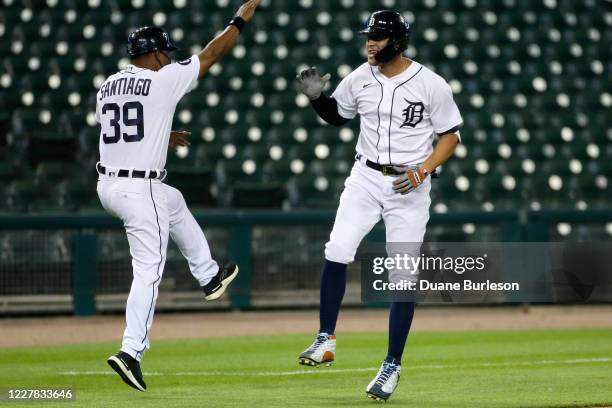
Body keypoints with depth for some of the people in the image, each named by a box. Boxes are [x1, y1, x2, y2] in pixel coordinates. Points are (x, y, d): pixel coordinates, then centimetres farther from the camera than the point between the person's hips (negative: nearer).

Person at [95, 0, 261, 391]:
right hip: (140, 190, -8)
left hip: (107, 186, 8)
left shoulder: (108, 87, 10)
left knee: (174, 203, 34)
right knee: (149, 271, -3)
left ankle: (209, 276, 44)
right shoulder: (164, 80, -9)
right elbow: (212, 54, -1)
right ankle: (131, 352, -10)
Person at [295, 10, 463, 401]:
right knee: (337, 251, -15)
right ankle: (326, 341, -2)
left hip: (410, 186, -3)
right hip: (365, 178, 3)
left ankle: (393, 366, 7)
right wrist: (317, 97, -3)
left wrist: (421, 172, -16)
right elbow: (337, 116, 17)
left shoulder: (431, 85, -10)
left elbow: (450, 136, -3)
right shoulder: (360, 78, 1)